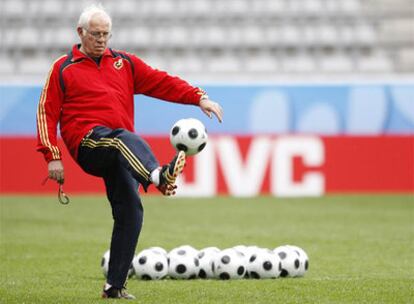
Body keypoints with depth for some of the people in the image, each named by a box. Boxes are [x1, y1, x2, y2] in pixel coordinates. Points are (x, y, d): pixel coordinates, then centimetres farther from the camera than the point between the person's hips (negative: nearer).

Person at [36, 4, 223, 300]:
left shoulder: (125, 63, 22)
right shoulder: (64, 68, 11)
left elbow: (161, 82, 15)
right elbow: (47, 113, 7)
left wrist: (199, 98, 1)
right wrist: (52, 156, -4)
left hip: (116, 154, 5)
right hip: (88, 142, -5)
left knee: (130, 210, -9)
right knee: (127, 140, -37)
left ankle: (114, 285, -2)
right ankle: (159, 176, -69)